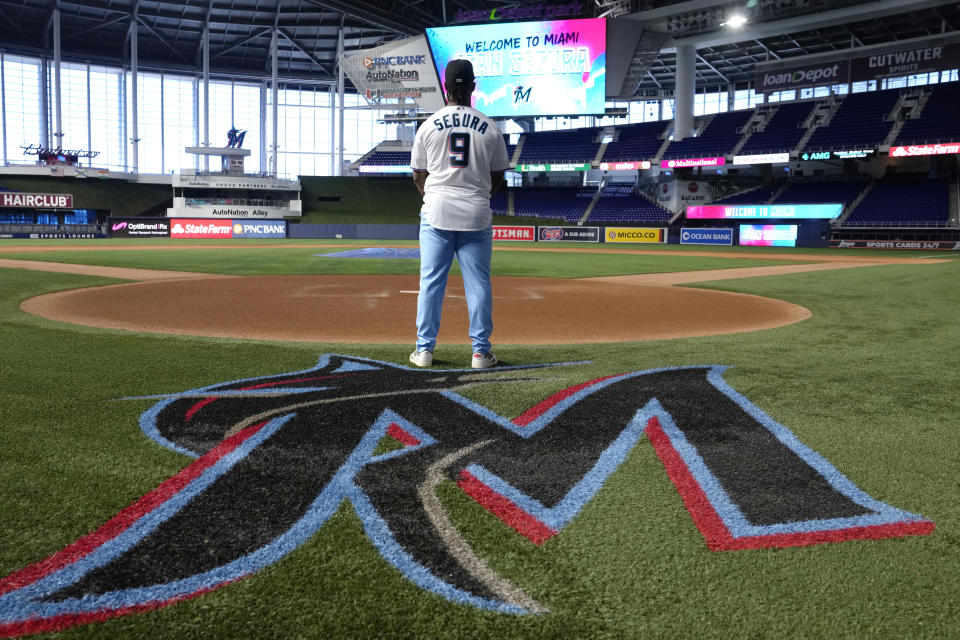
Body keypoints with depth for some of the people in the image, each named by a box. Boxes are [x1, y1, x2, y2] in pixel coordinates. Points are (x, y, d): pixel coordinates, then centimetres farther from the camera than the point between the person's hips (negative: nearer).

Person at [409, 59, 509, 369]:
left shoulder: (429, 125, 0)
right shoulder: (489, 128, 0)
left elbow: (418, 175, 7)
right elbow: (498, 176, 8)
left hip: (436, 213, 0)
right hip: (476, 215, 0)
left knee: (431, 282, 6)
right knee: (478, 284, 5)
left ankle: (424, 349, 9)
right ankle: (480, 352, 7)